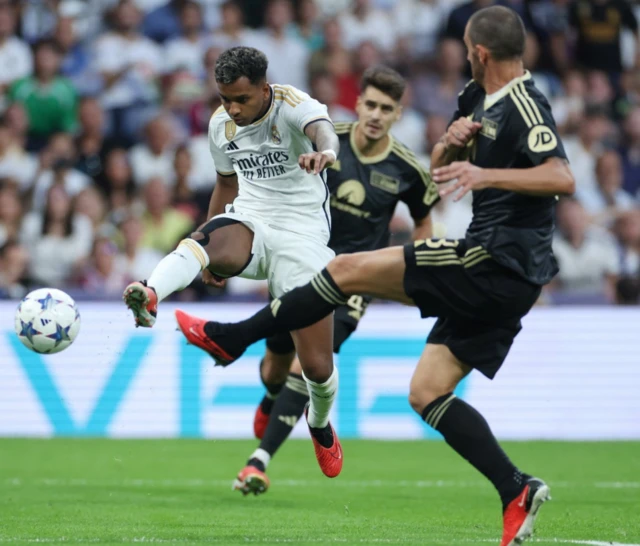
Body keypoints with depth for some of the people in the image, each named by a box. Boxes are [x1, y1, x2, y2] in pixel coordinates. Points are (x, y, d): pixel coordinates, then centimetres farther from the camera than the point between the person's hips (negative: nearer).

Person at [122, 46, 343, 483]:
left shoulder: (293, 105, -15)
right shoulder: (221, 124, 3)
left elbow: (323, 130, -39)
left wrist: (324, 151, -64)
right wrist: (212, 252, 20)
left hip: (302, 237, -3)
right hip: (248, 223, 3)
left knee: (318, 366, -4)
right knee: (207, 237, -37)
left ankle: (321, 425, 30)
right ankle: (150, 297, -65)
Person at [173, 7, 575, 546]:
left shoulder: (523, 107, -13)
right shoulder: (479, 99, 16)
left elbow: (563, 179, -27)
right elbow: (440, 168, 23)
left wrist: (487, 174, -35)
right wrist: (453, 140, 1)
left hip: (496, 261, -10)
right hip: (501, 278, 10)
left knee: (348, 269, -6)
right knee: (426, 393, 6)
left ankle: (230, 338, 3)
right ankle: (517, 491, 0)